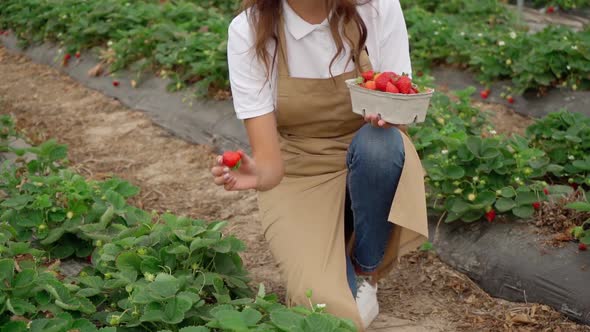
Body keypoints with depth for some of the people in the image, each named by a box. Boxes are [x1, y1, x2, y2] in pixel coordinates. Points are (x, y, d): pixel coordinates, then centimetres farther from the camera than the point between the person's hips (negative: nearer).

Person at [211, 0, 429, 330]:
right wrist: (257, 174, -44)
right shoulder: (248, 30, -18)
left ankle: (367, 271, -8)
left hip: (368, 162, 2)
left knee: (380, 142, -35)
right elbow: (270, 157, -21)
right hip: (299, 173, -2)